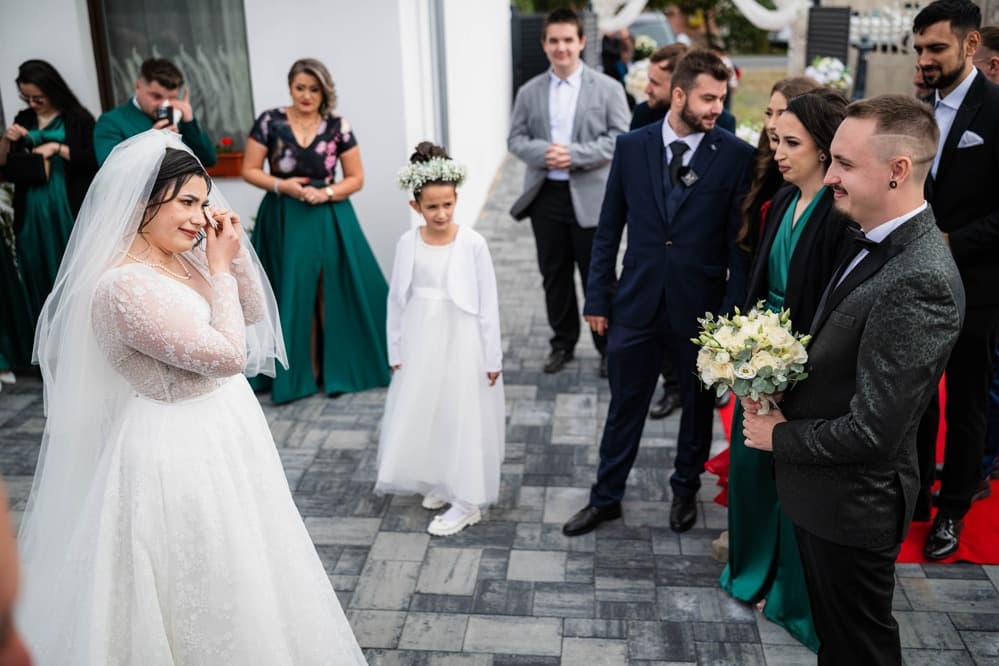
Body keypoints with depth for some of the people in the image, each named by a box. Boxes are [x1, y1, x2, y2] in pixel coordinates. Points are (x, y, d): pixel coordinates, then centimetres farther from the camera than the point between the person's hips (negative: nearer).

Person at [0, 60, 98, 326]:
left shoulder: (78, 118, -3)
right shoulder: (24, 119, 12)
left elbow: (96, 160, -10)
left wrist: (57, 147, -16)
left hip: (68, 209, -4)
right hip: (31, 211, 5)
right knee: (38, 273, 7)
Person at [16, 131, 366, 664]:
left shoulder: (184, 258, 0)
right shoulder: (124, 286, -26)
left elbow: (255, 314, 9)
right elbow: (228, 354, -25)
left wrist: (235, 251, -5)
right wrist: (220, 271, -16)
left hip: (222, 434, 9)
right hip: (180, 453, -9)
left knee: (237, 571, 26)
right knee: (201, 589, 10)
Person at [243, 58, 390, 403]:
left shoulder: (338, 127, -1)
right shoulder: (269, 122, -2)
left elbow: (356, 178, 2)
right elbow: (249, 170, 1)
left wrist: (327, 193, -15)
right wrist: (281, 185, -15)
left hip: (329, 220, 0)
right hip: (284, 222, 0)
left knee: (332, 295, 2)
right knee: (292, 296, 4)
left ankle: (337, 369, 15)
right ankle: (296, 373, 16)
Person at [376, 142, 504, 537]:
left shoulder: (472, 243, -12)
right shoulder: (407, 243, -2)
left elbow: (488, 301, -8)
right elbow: (397, 298, 5)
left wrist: (492, 357, -7)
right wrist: (396, 349, 6)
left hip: (461, 341, -4)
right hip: (420, 341, 4)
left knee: (463, 415, 4)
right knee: (422, 414, 13)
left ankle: (466, 501, 16)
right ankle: (439, 483, 34)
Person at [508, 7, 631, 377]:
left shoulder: (607, 88, -1)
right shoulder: (529, 92, 8)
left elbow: (619, 139, -7)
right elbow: (516, 138, 7)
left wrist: (575, 154, -19)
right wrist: (541, 152, -15)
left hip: (590, 197, -3)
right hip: (546, 196, 3)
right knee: (554, 275, 12)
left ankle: (608, 347, 21)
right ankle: (562, 343, 28)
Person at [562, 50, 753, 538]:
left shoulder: (736, 156, -8)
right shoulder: (632, 146, -2)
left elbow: (741, 242, -6)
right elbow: (609, 229, 3)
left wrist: (733, 311, -9)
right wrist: (598, 296, 2)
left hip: (701, 308, -1)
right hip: (637, 302, 1)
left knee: (698, 405, 18)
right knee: (624, 407, 13)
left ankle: (685, 489, 41)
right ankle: (606, 497, 31)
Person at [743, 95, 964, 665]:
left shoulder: (918, 282, -30)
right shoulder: (880, 245, 0)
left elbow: (870, 432, -29)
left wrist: (781, 436, -14)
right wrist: (781, 391, -4)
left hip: (852, 504, -8)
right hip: (825, 488, 8)